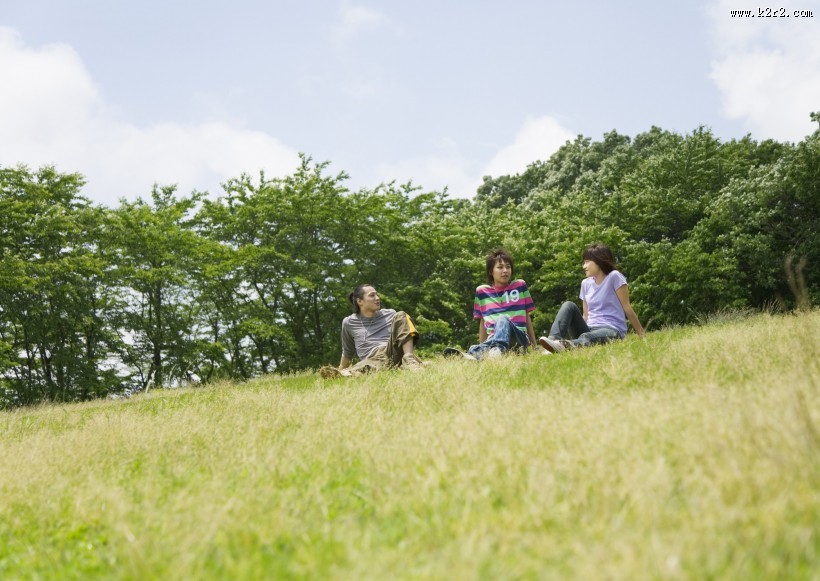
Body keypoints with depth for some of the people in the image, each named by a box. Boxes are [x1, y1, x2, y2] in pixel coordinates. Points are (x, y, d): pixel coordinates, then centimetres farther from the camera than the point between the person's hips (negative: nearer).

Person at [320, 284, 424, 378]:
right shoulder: (349, 323, 16)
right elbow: (347, 352, 28)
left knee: (401, 315, -18)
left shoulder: (390, 314, 20)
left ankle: (409, 359, -36)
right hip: (373, 358, -2)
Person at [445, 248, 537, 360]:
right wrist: (482, 347, 14)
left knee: (503, 320, -37)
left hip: (519, 339, -2)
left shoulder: (520, 285, 13)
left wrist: (534, 347, 15)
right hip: (493, 339, 2)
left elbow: (527, 317, 15)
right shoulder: (482, 291, 15)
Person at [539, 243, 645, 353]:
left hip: (612, 330, -6)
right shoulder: (586, 283, 15)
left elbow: (627, 307, -3)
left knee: (586, 338, -39)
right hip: (590, 329, 6)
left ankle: (564, 345, -72)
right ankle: (554, 340, -40)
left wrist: (642, 334, -2)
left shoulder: (614, 277, -3)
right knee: (569, 305, -16)